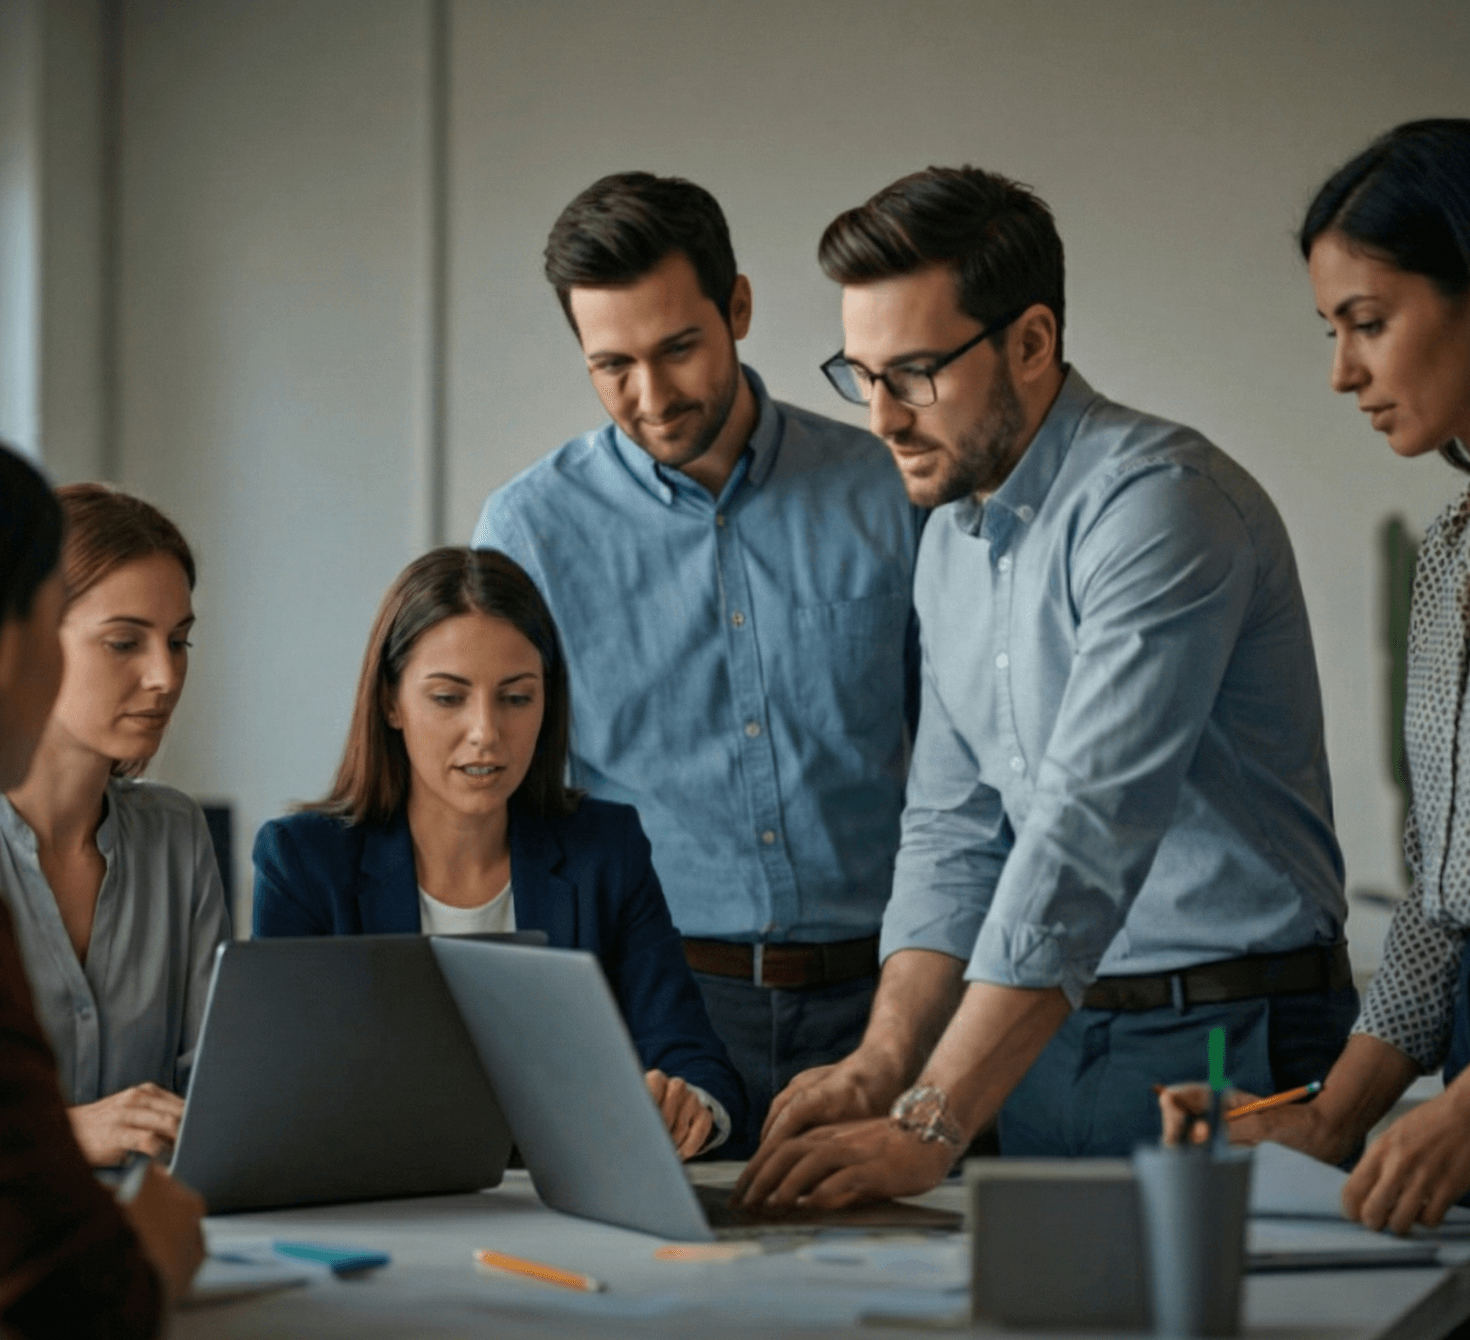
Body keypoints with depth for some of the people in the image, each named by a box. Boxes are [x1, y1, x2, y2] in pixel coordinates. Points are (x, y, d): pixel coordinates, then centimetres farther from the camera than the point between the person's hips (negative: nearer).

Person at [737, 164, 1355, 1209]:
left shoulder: (1159, 504, -16)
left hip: (1226, 1046, -6)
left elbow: (1088, 836, -24)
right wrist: (884, 1066, -2)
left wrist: (927, 1129, -29)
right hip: (1041, 1042, 7)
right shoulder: (952, 534, 12)